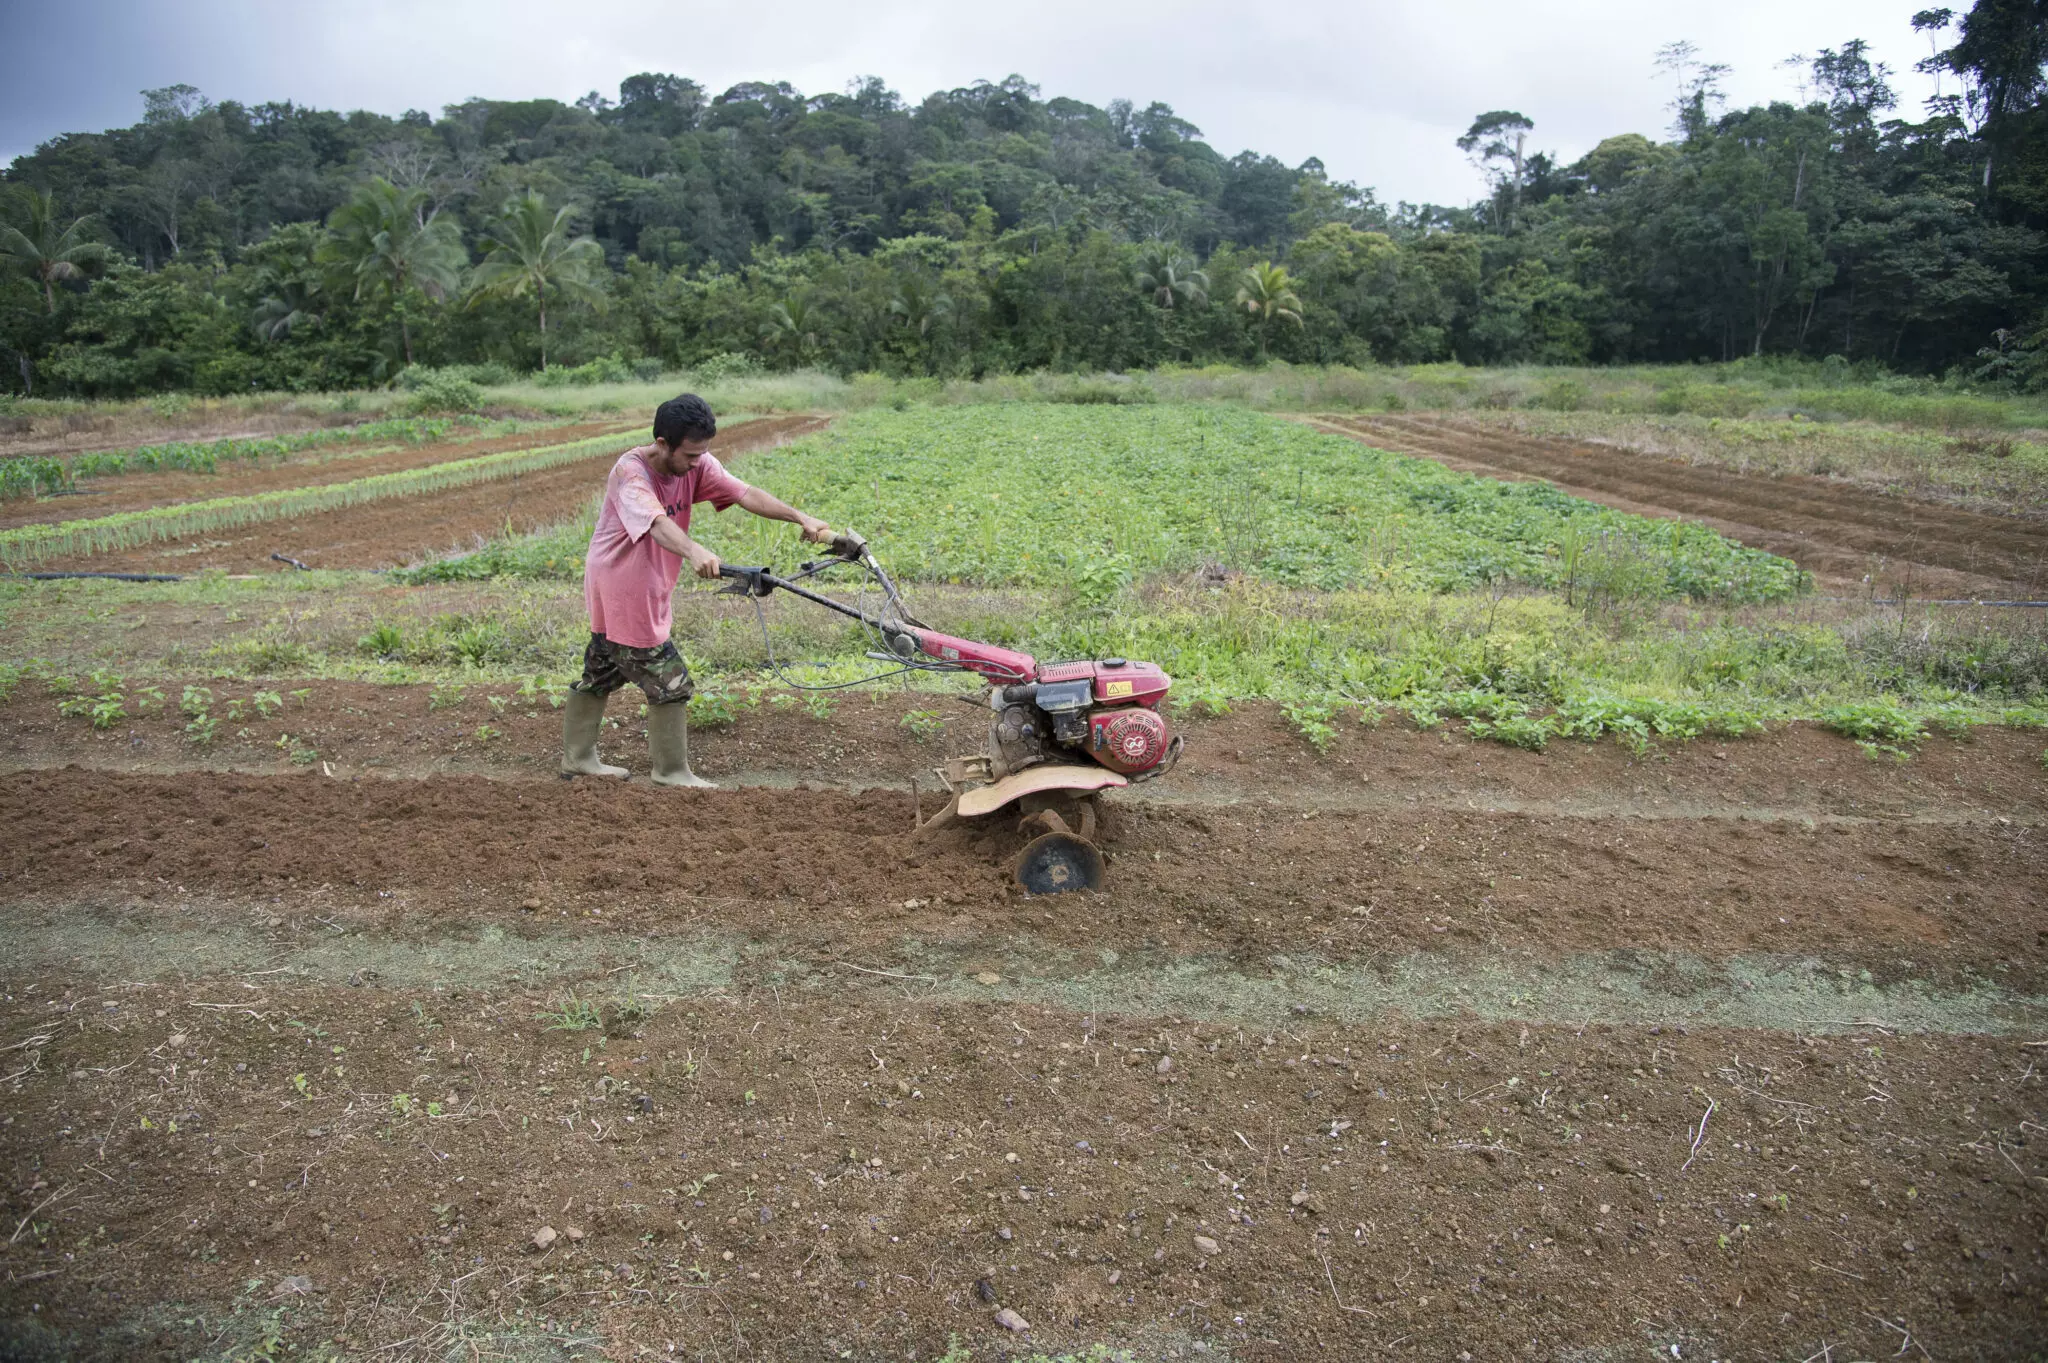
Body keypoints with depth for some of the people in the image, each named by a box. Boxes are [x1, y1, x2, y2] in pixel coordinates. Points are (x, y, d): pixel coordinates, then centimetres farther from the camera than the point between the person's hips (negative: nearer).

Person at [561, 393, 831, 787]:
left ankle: (577, 758, 38)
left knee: (601, 674, 22)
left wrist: (802, 518, -30)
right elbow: (657, 522, -45)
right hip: (620, 590, -9)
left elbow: (746, 495, -17)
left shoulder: (696, 465, -5)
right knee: (669, 682, -4)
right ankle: (672, 772, 12)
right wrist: (694, 552, -65)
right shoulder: (630, 472, -26)